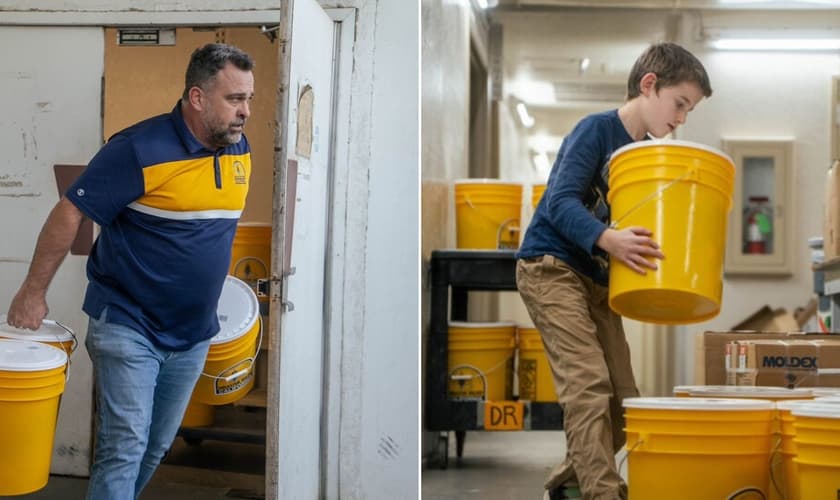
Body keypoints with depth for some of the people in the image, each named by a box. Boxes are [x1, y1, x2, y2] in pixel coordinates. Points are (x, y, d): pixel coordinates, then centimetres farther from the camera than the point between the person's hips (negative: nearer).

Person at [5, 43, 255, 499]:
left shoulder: (240, 150, 3)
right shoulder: (141, 149, -18)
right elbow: (69, 213, -15)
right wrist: (33, 291, -12)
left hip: (193, 336, 7)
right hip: (128, 327, -6)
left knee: (155, 450, 16)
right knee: (124, 448, -10)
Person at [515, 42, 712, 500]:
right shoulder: (596, 130, -12)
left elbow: (646, 229, 16)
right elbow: (560, 202, -23)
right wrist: (607, 239, -39)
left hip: (597, 280, 8)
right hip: (550, 267, -8)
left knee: (623, 401, 5)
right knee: (589, 384, -20)